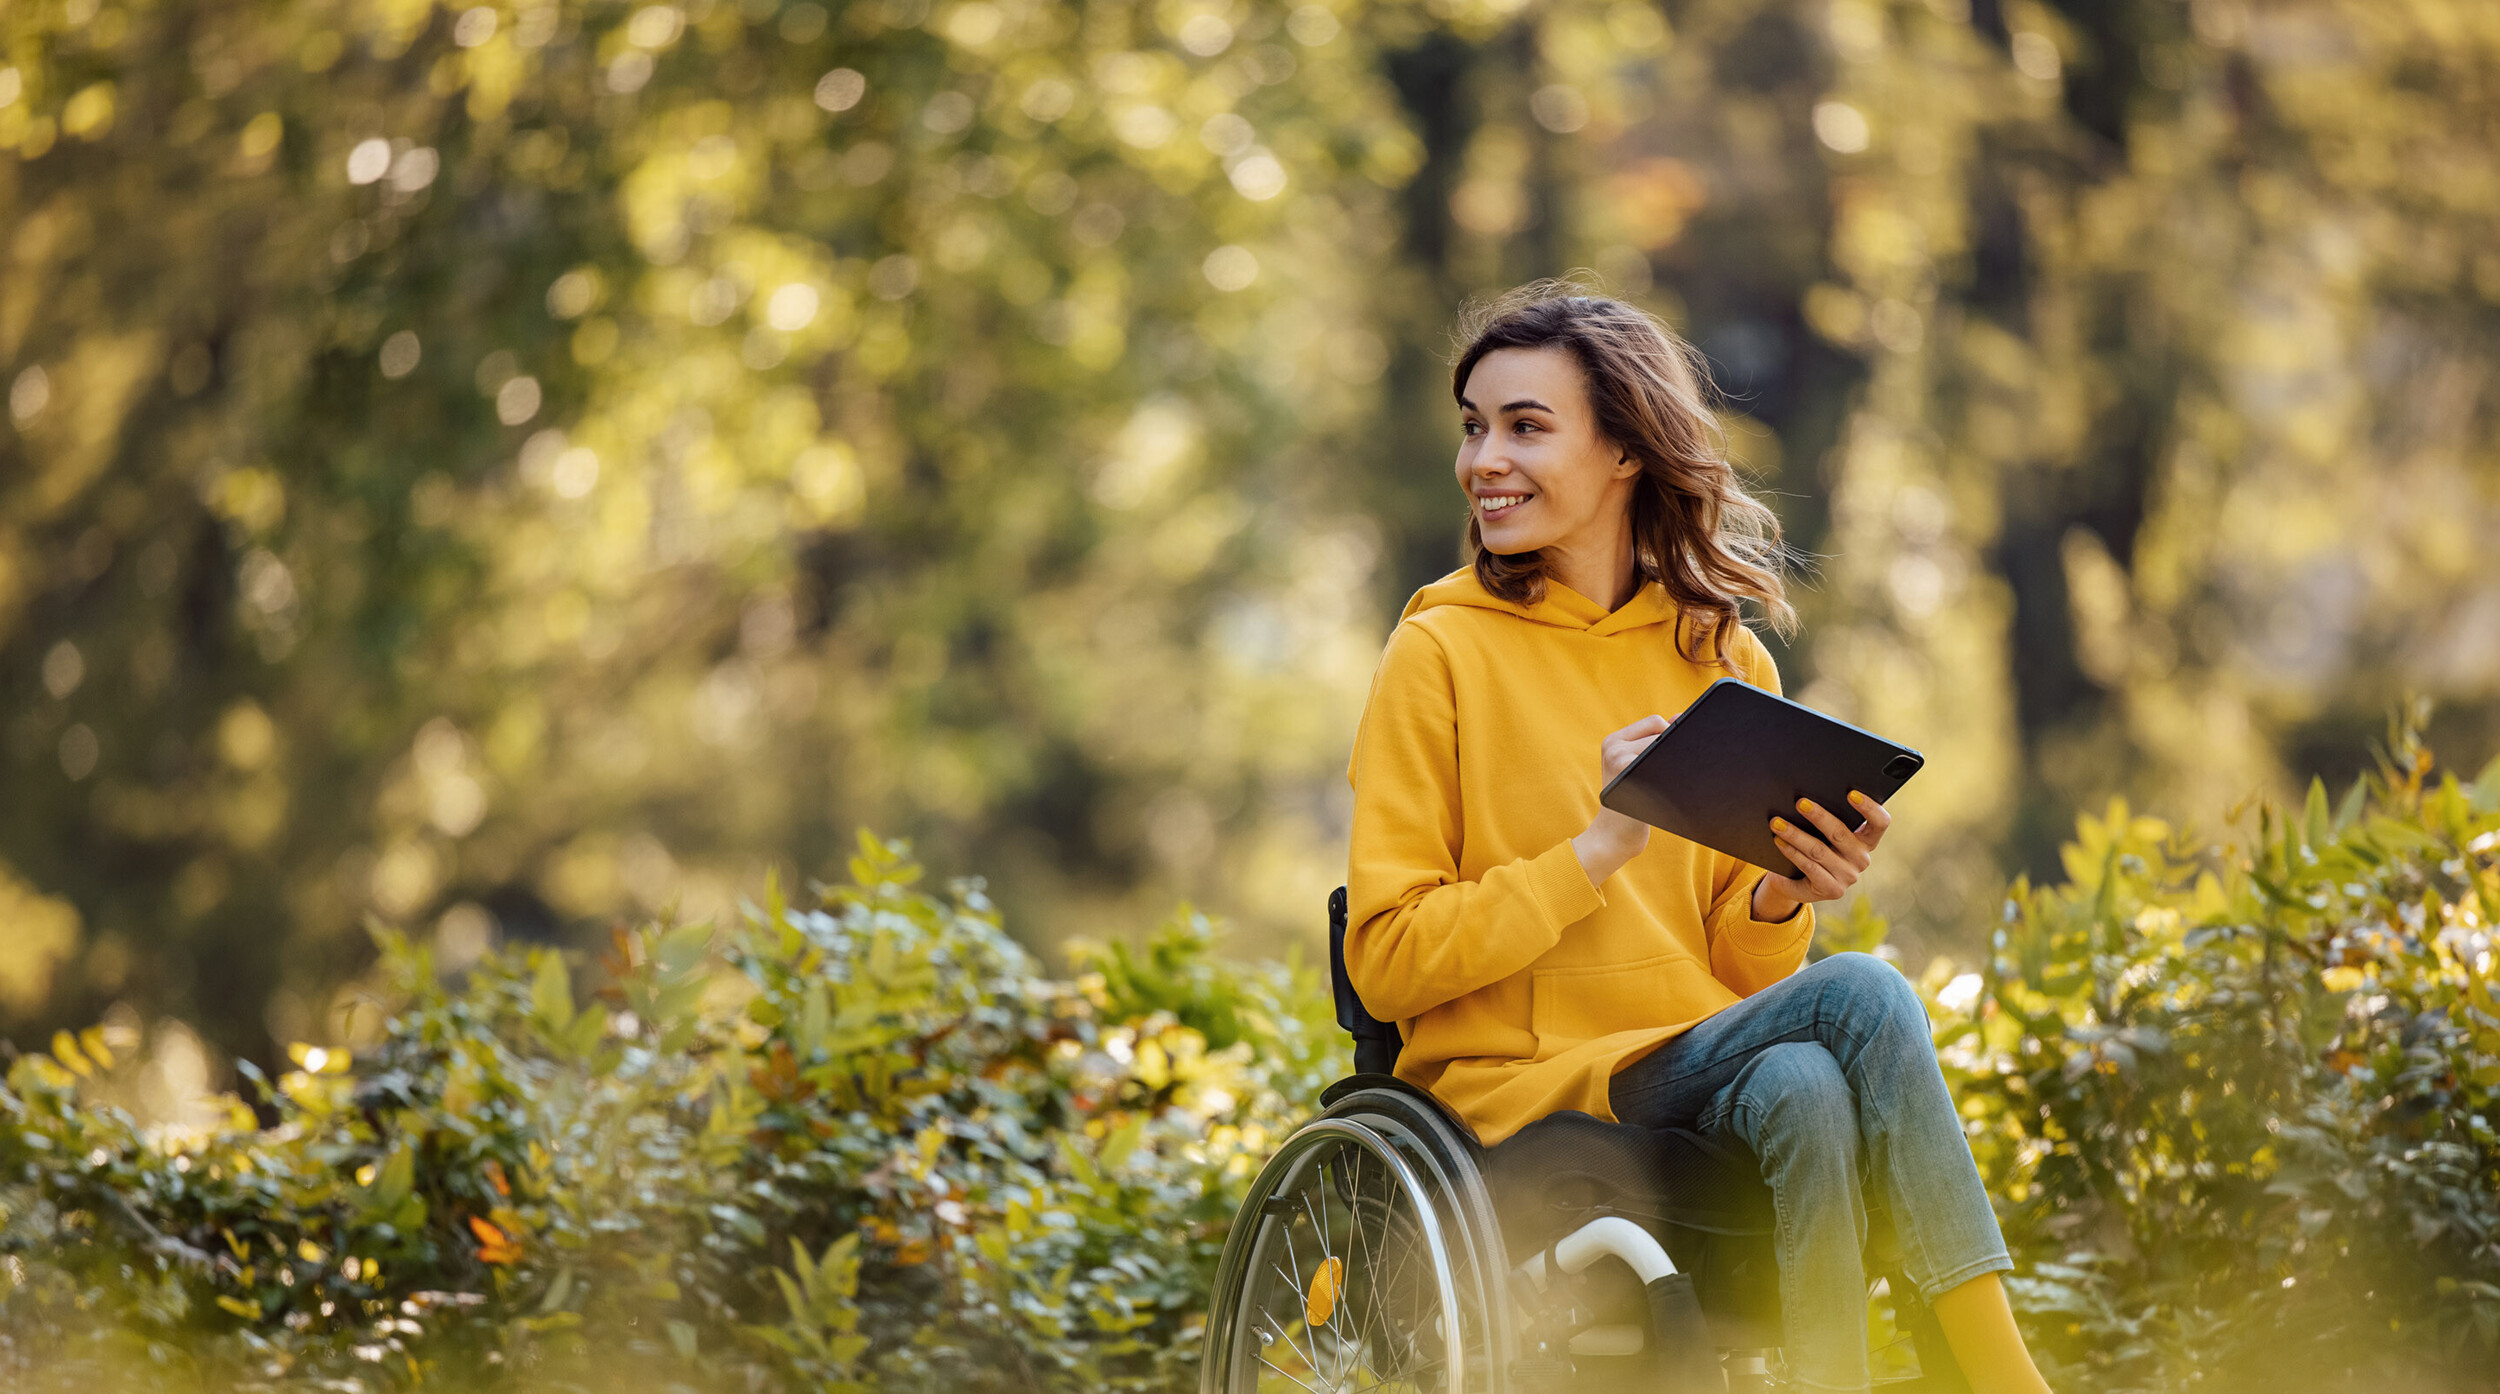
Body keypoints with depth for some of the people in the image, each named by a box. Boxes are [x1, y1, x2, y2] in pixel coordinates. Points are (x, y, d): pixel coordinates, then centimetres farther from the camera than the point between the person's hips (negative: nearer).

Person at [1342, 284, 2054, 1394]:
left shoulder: (1724, 661, 13)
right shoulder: (1443, 654, 0)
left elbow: (1736, 969, 15)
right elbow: (1386, 960, -6)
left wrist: (1780, 901, -8)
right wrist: (1600, 850, -15)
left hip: (1698, 1071, 4)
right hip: (1526, 1089, -4)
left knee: (1801, 1085, -32)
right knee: (1860, 997, -27)